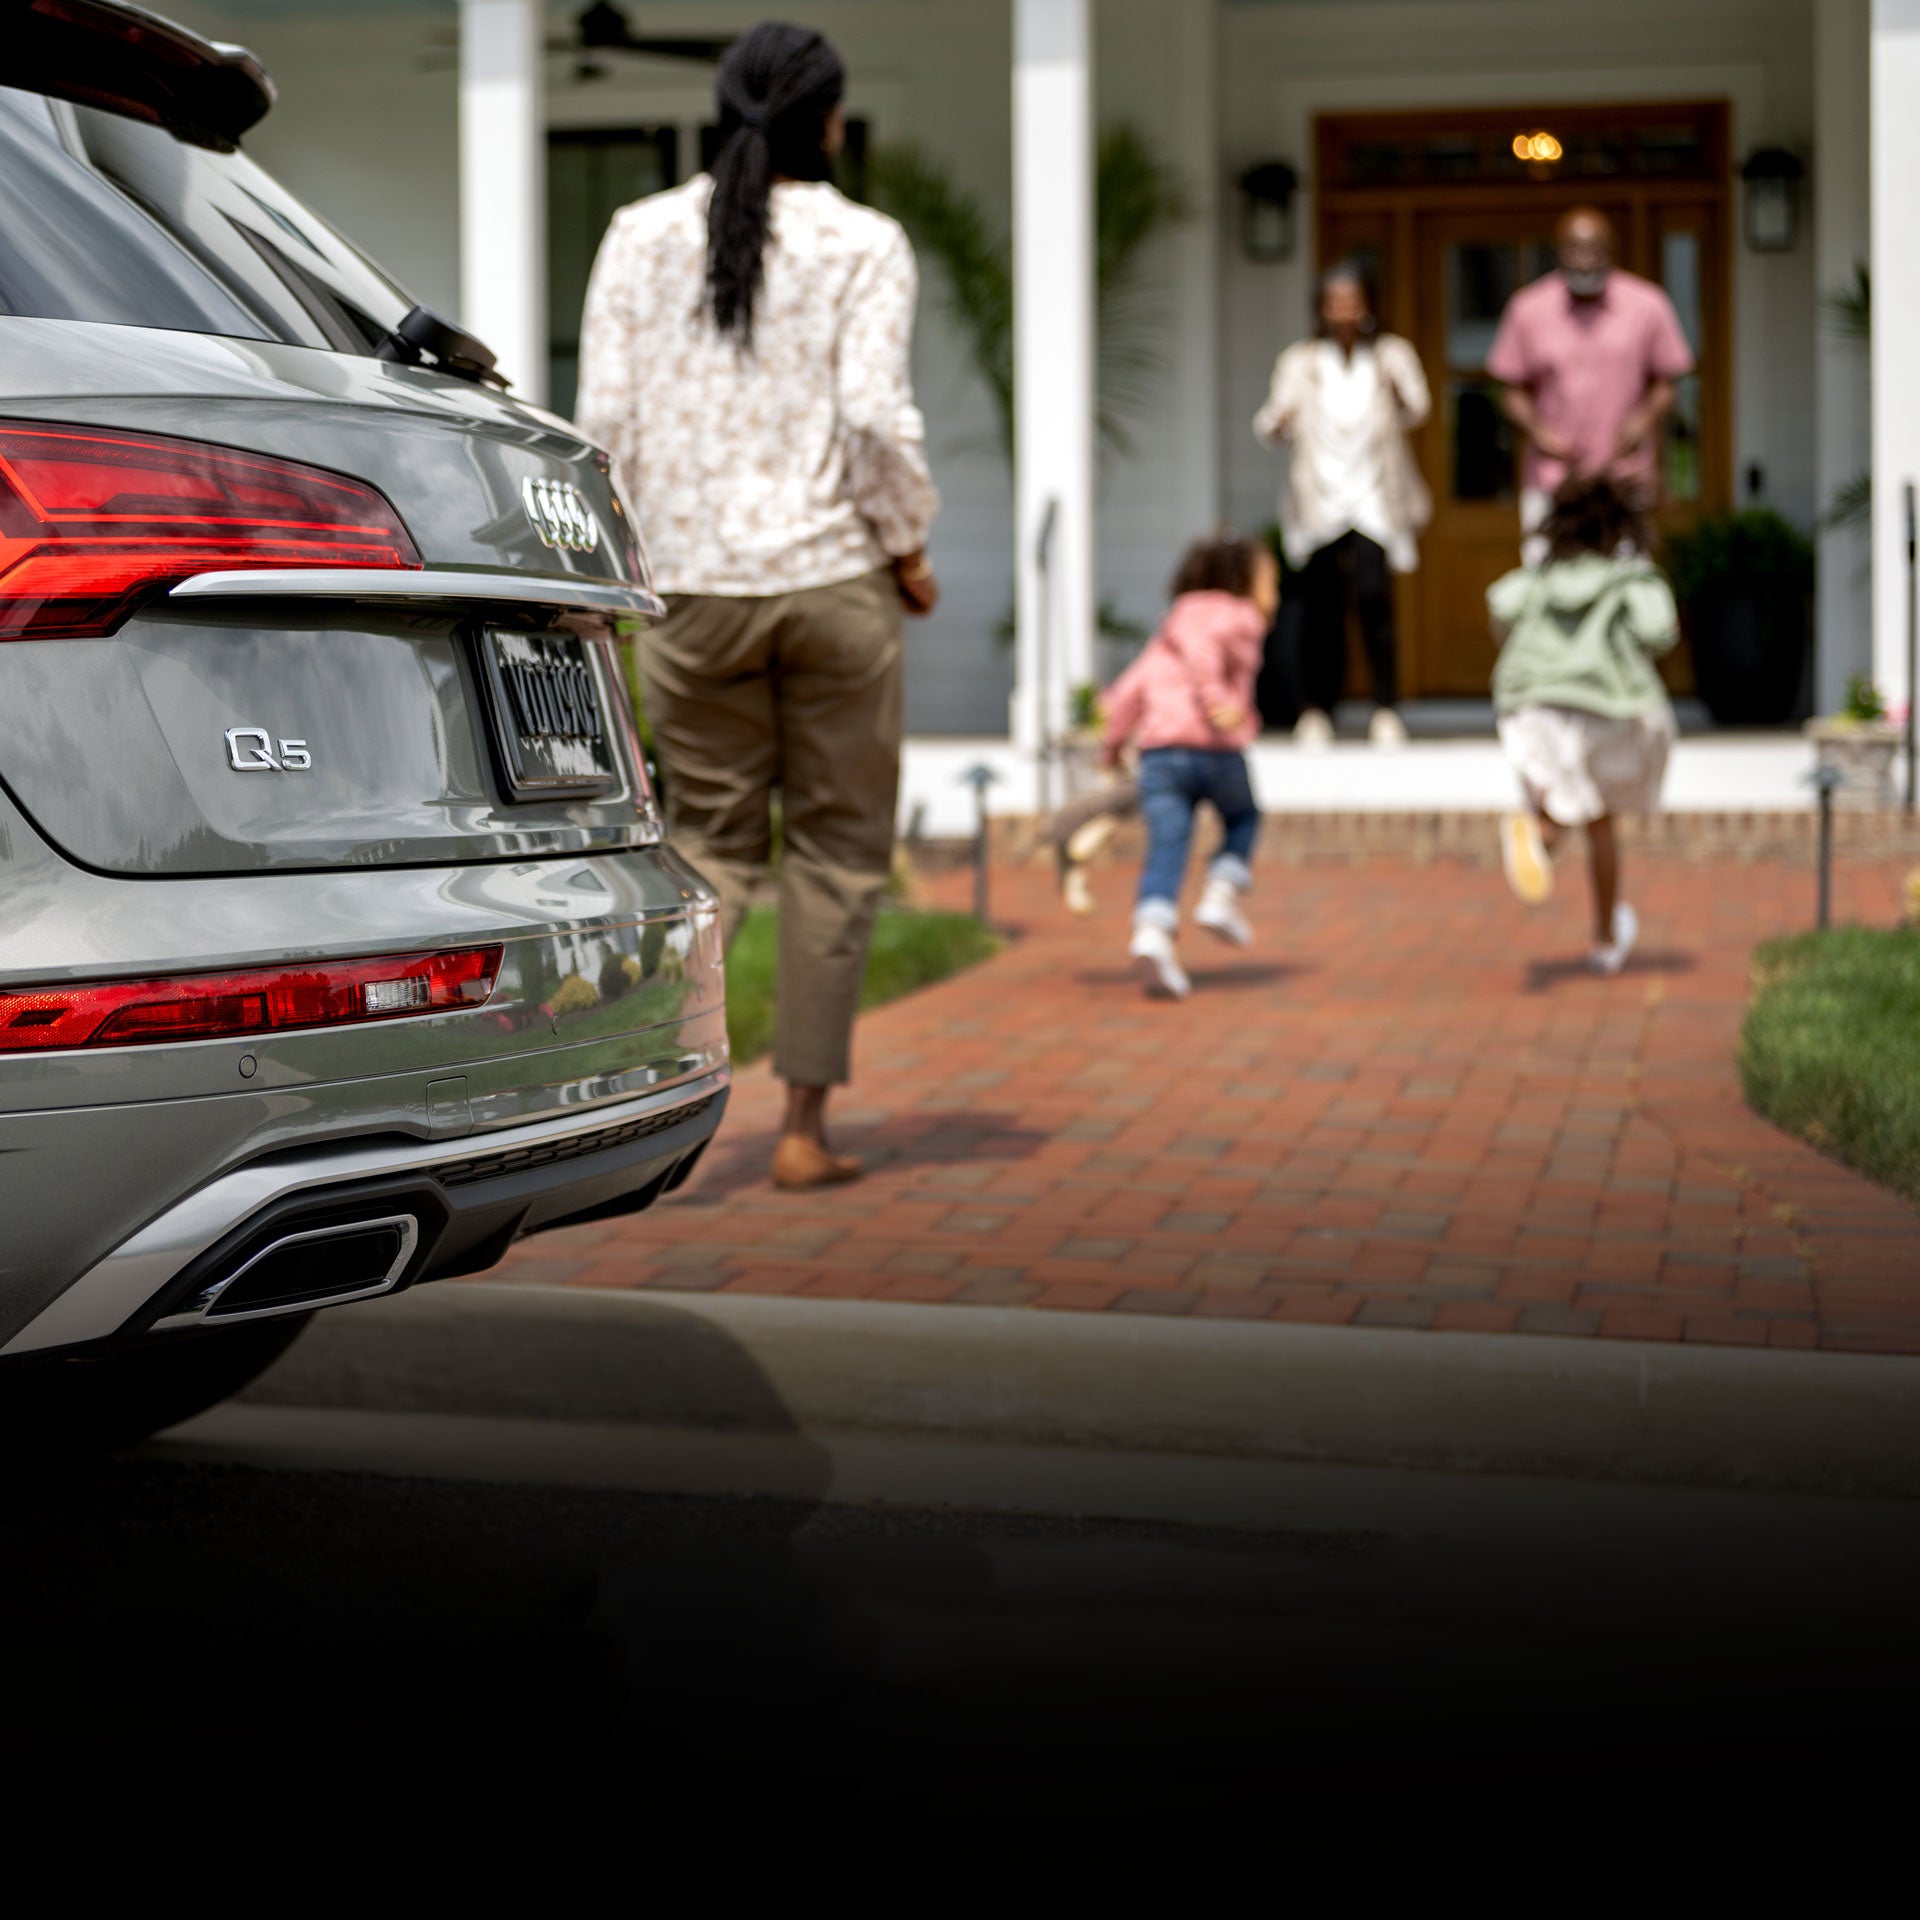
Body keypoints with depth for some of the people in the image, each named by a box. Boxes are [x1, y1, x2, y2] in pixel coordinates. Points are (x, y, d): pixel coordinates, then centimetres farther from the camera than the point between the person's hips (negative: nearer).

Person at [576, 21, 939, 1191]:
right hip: (833, 574, -2)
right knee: (837, 850, 8)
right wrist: (910, 547, 1)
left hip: (696, 582, 3)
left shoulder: (641, 236, 5)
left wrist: (636, 545, 14)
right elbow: (875, 415, -13)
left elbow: (607, 416, 1)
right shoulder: (863, 243, -4)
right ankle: (806, 1126, 11)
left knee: (711, 840, 14)